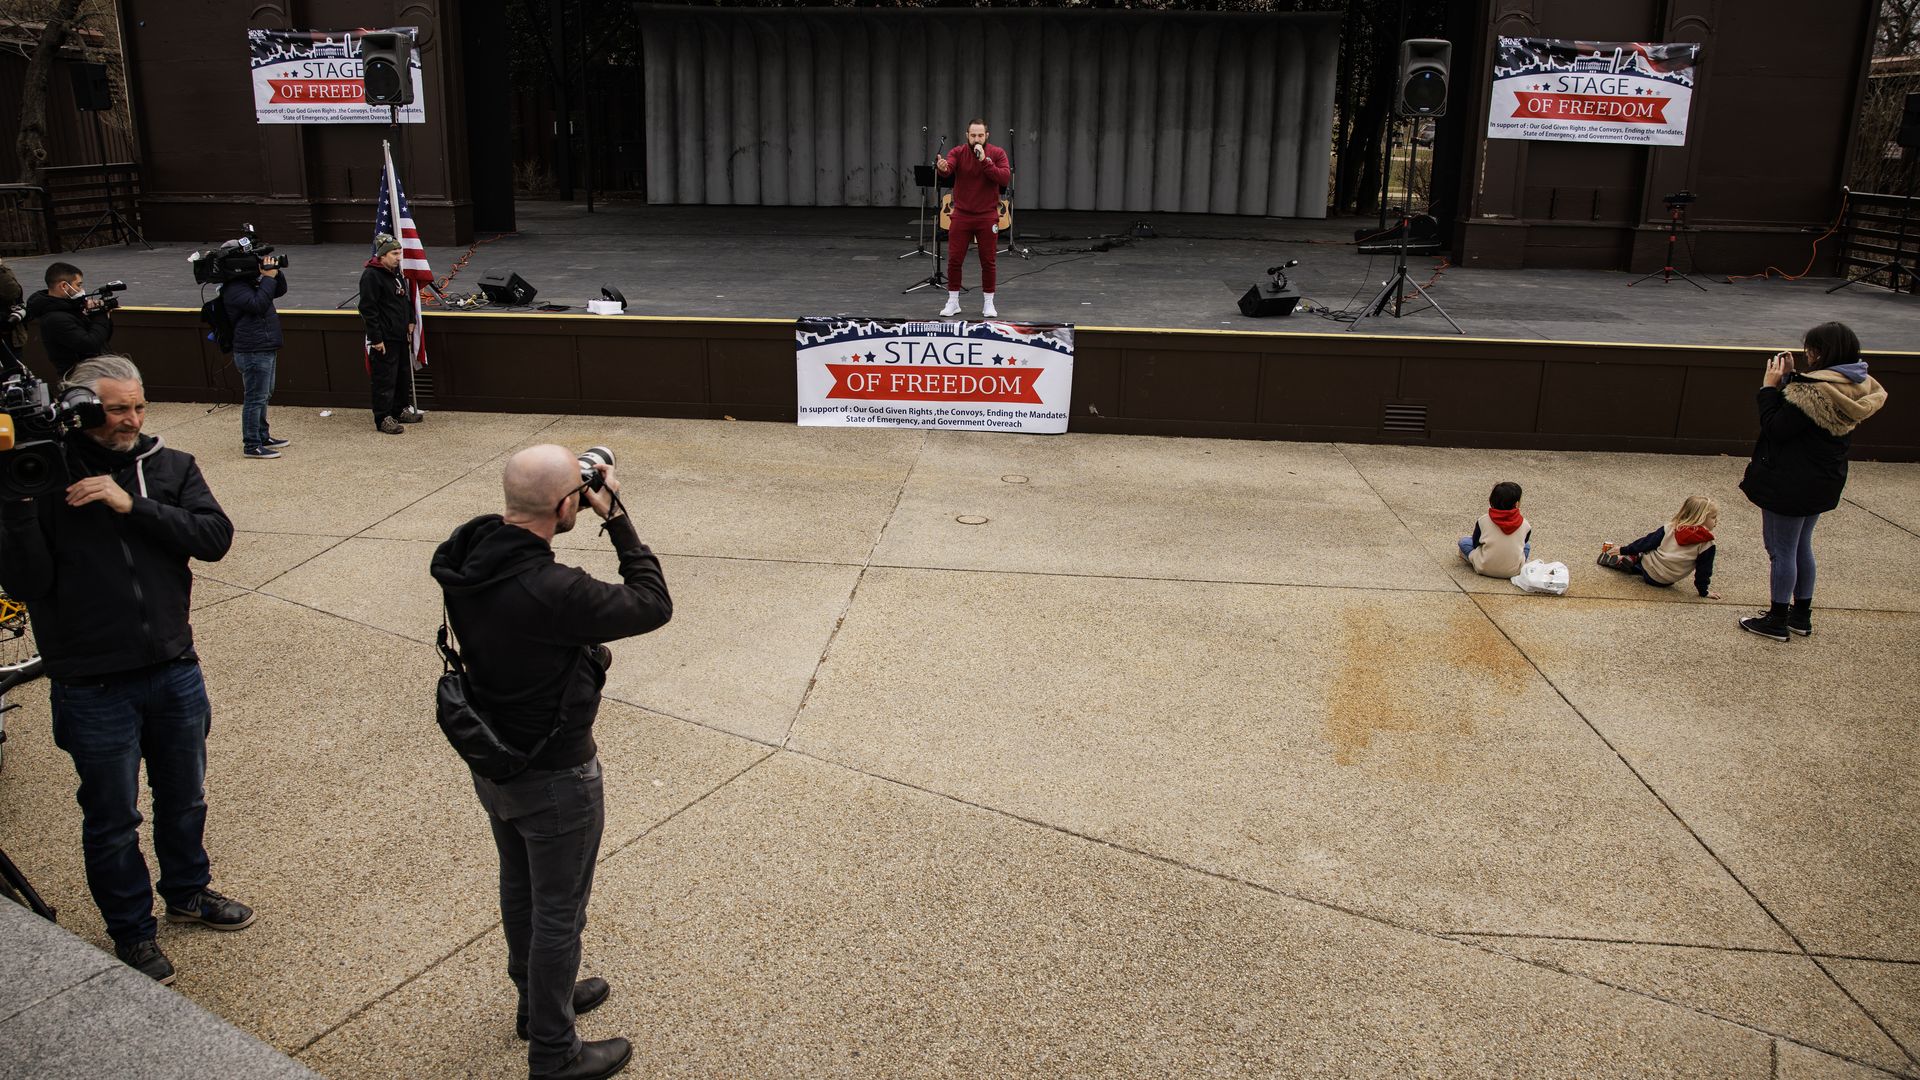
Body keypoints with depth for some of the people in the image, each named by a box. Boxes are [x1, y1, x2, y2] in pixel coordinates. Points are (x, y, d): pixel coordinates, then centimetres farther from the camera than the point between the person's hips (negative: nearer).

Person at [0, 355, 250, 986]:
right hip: (93, 689, -3)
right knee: (112, 821, 13)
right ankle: (131, 930, 33)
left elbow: (215, 537, -13)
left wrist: (132, 505, -21)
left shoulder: (171, 468, 0)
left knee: (184, 799, 22)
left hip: (174, 672, 3)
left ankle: (188, 892, 46)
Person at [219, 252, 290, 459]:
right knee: (255, 398, -6)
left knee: (263, 396, 20)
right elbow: (258, 304, -29)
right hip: (253, 352, -10)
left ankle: (262, 436, 32)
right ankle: (251, 445, 0)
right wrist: (268, 278, -23)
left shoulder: (252, 282, 13)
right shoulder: (234, 288, -17)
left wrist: (275, 272, 1)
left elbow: (280, 291, 19)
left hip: (266, 349, 11)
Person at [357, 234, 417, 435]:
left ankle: (401, 410, 31)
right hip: (384, 340, -9)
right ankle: (383, 418, 1)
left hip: (401, 336, 9)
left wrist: (410, 322, 17)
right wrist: (376, 339, -20)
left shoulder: (396, 273, 12)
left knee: (404, 374, 17)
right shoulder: (371, 276, -16)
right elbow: (368, 309, -19)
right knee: (385, 379, -5)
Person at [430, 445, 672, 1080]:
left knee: (520, 886, 27)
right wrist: (616, 518, -19)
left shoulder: (464, 558, -12)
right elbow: (654, 605, -24)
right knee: (559, 912, 11)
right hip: (551, 777, -8)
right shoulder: (550, 593, -36)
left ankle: (538, 999, 50)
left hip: (491, 762, 8)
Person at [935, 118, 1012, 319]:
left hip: (987, 216, -1)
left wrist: (984, 160, -24)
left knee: (988, 261, 4)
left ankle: (988, 302, 16)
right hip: (961, 215, 1)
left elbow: (1005, 178, -17)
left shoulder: (997, 153, -3)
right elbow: (948, 168, -23)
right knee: (954, 259, 1)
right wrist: (943, 168, -48)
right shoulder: (957, 152, -2)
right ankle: (953, 302, 14)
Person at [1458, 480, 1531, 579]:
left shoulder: (1483, 521, -9)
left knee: (1463, 541, 17)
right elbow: (1522, 544, 11)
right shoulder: (1525, 525, -7)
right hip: (1513, 571, 0)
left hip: (1484, 569, 0)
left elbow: (1475, 544, 3)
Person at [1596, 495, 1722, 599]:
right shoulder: (1706, 545, -15)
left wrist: (1623, 550, 7)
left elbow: (1647, 542, -1)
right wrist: (1704, 591, 1)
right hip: (1665, 582, 0)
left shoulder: (1670, 528, -7)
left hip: (1649, 569, 0)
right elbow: (1703, 570, -11)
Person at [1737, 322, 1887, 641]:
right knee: (1801, 547, 22)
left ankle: (1777, 620, 14)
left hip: (1790, 484, -9)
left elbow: (1775, 428, -21)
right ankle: (1801, 615, 32)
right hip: (1823, 483, 9)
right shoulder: (1856, 388, 2)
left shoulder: (1812, 391, -27)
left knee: (1782, 551, 4)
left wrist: (1770, 387, -14)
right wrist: (1790, 379, 2)